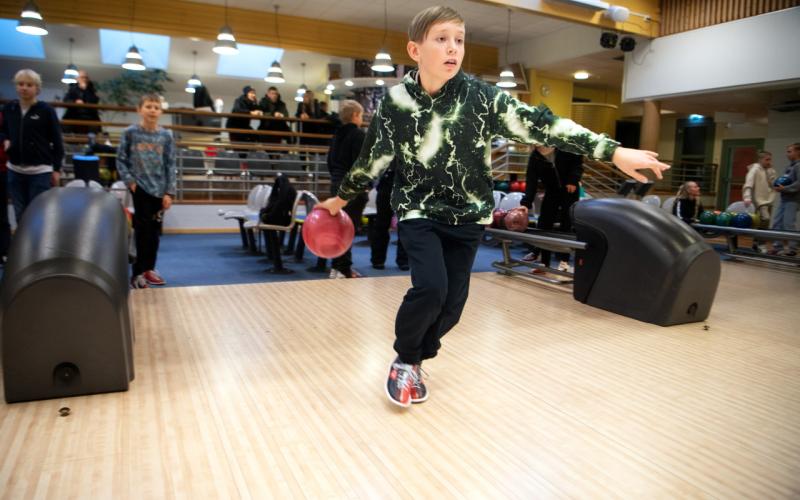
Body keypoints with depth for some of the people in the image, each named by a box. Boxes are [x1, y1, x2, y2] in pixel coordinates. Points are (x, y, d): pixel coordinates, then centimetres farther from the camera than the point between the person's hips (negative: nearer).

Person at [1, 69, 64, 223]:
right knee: (20, 215, 11)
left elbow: (57, 141, -2)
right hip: (15, 170, 4)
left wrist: (57, 169, -5)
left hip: (40, 171, -4)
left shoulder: (46, 110, -5)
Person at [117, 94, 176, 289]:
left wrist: (169, 192, -2)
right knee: (143, 229, -6)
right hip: (140, 187, -3)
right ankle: (138, 272, 2)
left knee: (155, 230, 9)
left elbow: (170, 166, 3)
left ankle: (149, 268, 24)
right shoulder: (130, 133, 0)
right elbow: (121, 160, 3)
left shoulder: (166, 136, 4)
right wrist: (130, 181, -10)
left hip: (159, 189, 3)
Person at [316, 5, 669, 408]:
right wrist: (342, 197, 17)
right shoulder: (396, 102, -6)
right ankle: (404, 361, 7)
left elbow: (539, 124, -15)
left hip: (467, 215, 2)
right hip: (418, 212, -1)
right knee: (430, 288, -21)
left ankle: (414, 362, 30)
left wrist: (615, 152, -21)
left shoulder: (481, 96, -9)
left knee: (452, 303, 2)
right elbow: (372, 157, 7)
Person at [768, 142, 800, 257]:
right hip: (784, 199, 8)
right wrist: (778, 187, 2)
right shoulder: (789, 166, 17)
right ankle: (777, 246, 11)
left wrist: (785, 188, -22)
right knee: (777, 223, 6)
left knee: (788, 224, -7)